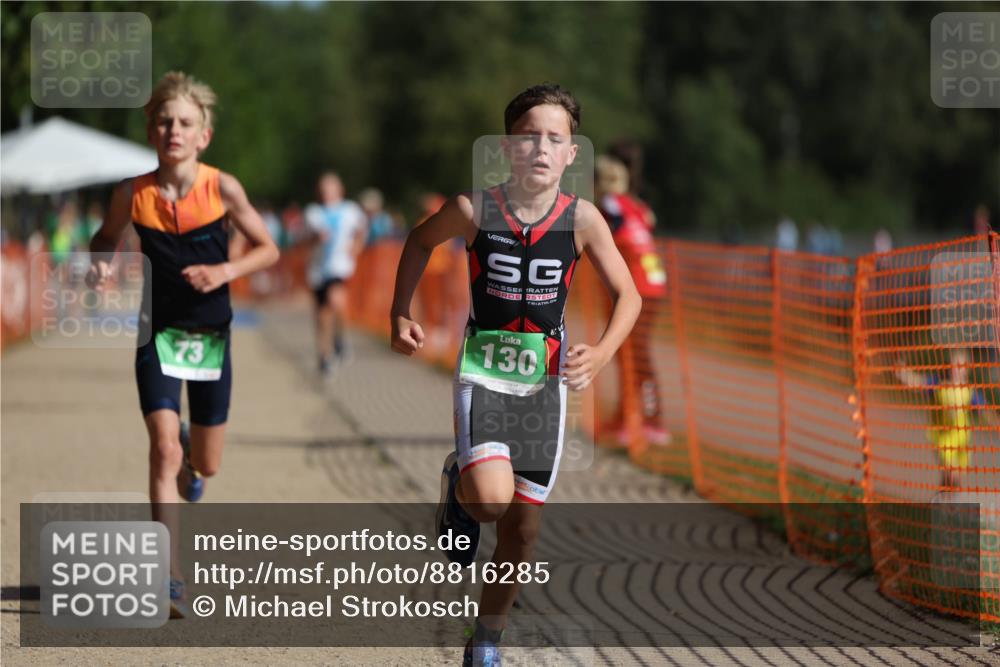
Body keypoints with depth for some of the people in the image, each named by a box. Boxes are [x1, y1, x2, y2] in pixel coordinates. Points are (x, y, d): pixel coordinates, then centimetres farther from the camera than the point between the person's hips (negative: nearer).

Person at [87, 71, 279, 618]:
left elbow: (268, 249, -1)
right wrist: (99, 266, -12)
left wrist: (226, 271, -18)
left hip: (210, 335, 1)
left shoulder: (222, 189, -11)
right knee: (164, 450, -17)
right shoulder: (132, 194, -9)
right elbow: (105, 239, 10)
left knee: (206, 467, 12)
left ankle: (188, 457, 52)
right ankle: (170, 581, -14)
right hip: (159, 334, -1)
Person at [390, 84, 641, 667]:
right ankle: (457, 489, 12)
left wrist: (602, 353, -16)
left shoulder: (582, 219, -8)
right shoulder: (474, 210, -10)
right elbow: (420, 242, 11)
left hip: (545, 379, 2)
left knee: (523, 527, 8)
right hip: (483, 371, -2)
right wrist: (401, 314, 6)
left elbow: (628, 295, 0)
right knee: (491, 498, -25)